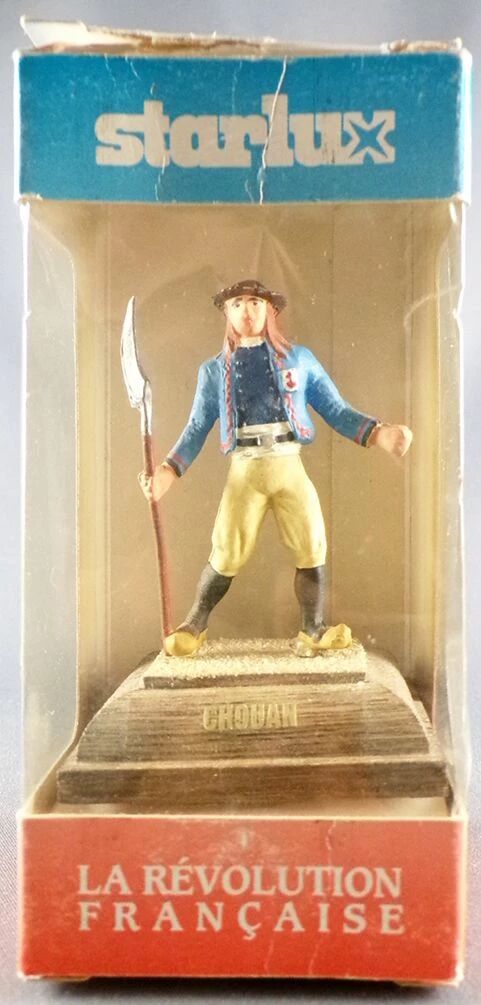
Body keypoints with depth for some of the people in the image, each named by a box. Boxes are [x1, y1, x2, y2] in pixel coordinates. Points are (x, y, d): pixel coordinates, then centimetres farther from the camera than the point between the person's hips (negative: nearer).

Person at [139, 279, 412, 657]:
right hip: (245, 469, 0)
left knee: (313, 551, -3)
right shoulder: (214, 370, 14)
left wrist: (378, 432, -7)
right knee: (225, 556, 0)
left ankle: (313, 633, 13)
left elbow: (336, 409, 8)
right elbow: (197, 428, 14)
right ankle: (193, 628, 21)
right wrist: (169, 470, 1)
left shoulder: (300, 358, 12)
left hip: (289, 466, 1)